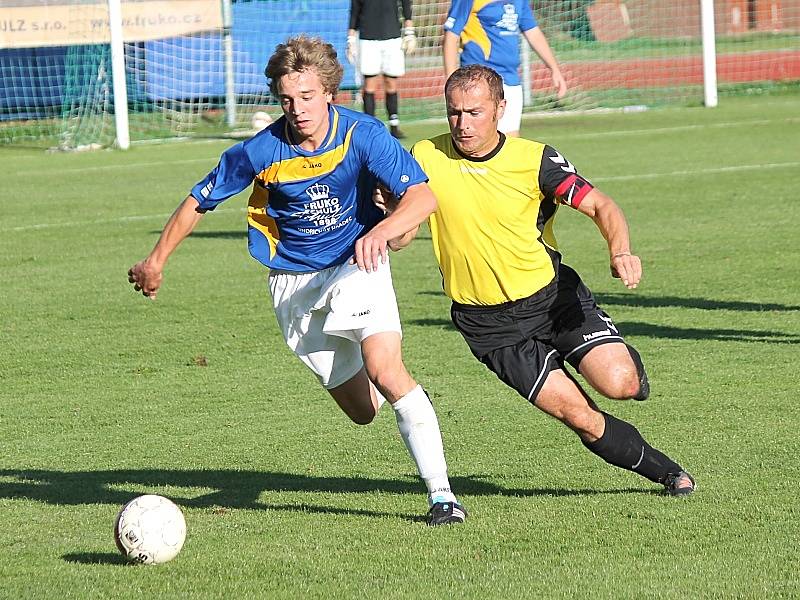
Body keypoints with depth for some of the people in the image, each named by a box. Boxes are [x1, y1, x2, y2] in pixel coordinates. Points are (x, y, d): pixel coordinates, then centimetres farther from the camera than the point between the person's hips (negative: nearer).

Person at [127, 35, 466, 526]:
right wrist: (156, 261, 7)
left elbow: (423, 195, -28)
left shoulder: (363, 135, -18)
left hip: (358, 264, -2)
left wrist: (381, 231, -47)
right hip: (295, 281, 2)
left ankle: (442, 494, -20)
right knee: (363, 409, 2)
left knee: (385, 370, -26)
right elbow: (199, 201, 2)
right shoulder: (262, 151, -13)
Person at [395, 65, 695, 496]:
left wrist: (620, 252, -31)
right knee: (577, 414, -10)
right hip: (489, 324, 0)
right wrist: (389, 210, -24)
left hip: (553, 295, 0)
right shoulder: (426, 158, -6)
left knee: (617, 383, -19)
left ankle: (628, 361, 19)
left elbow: (601, 206, -11)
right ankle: (666, 471, 12)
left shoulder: (534, 159, -9)